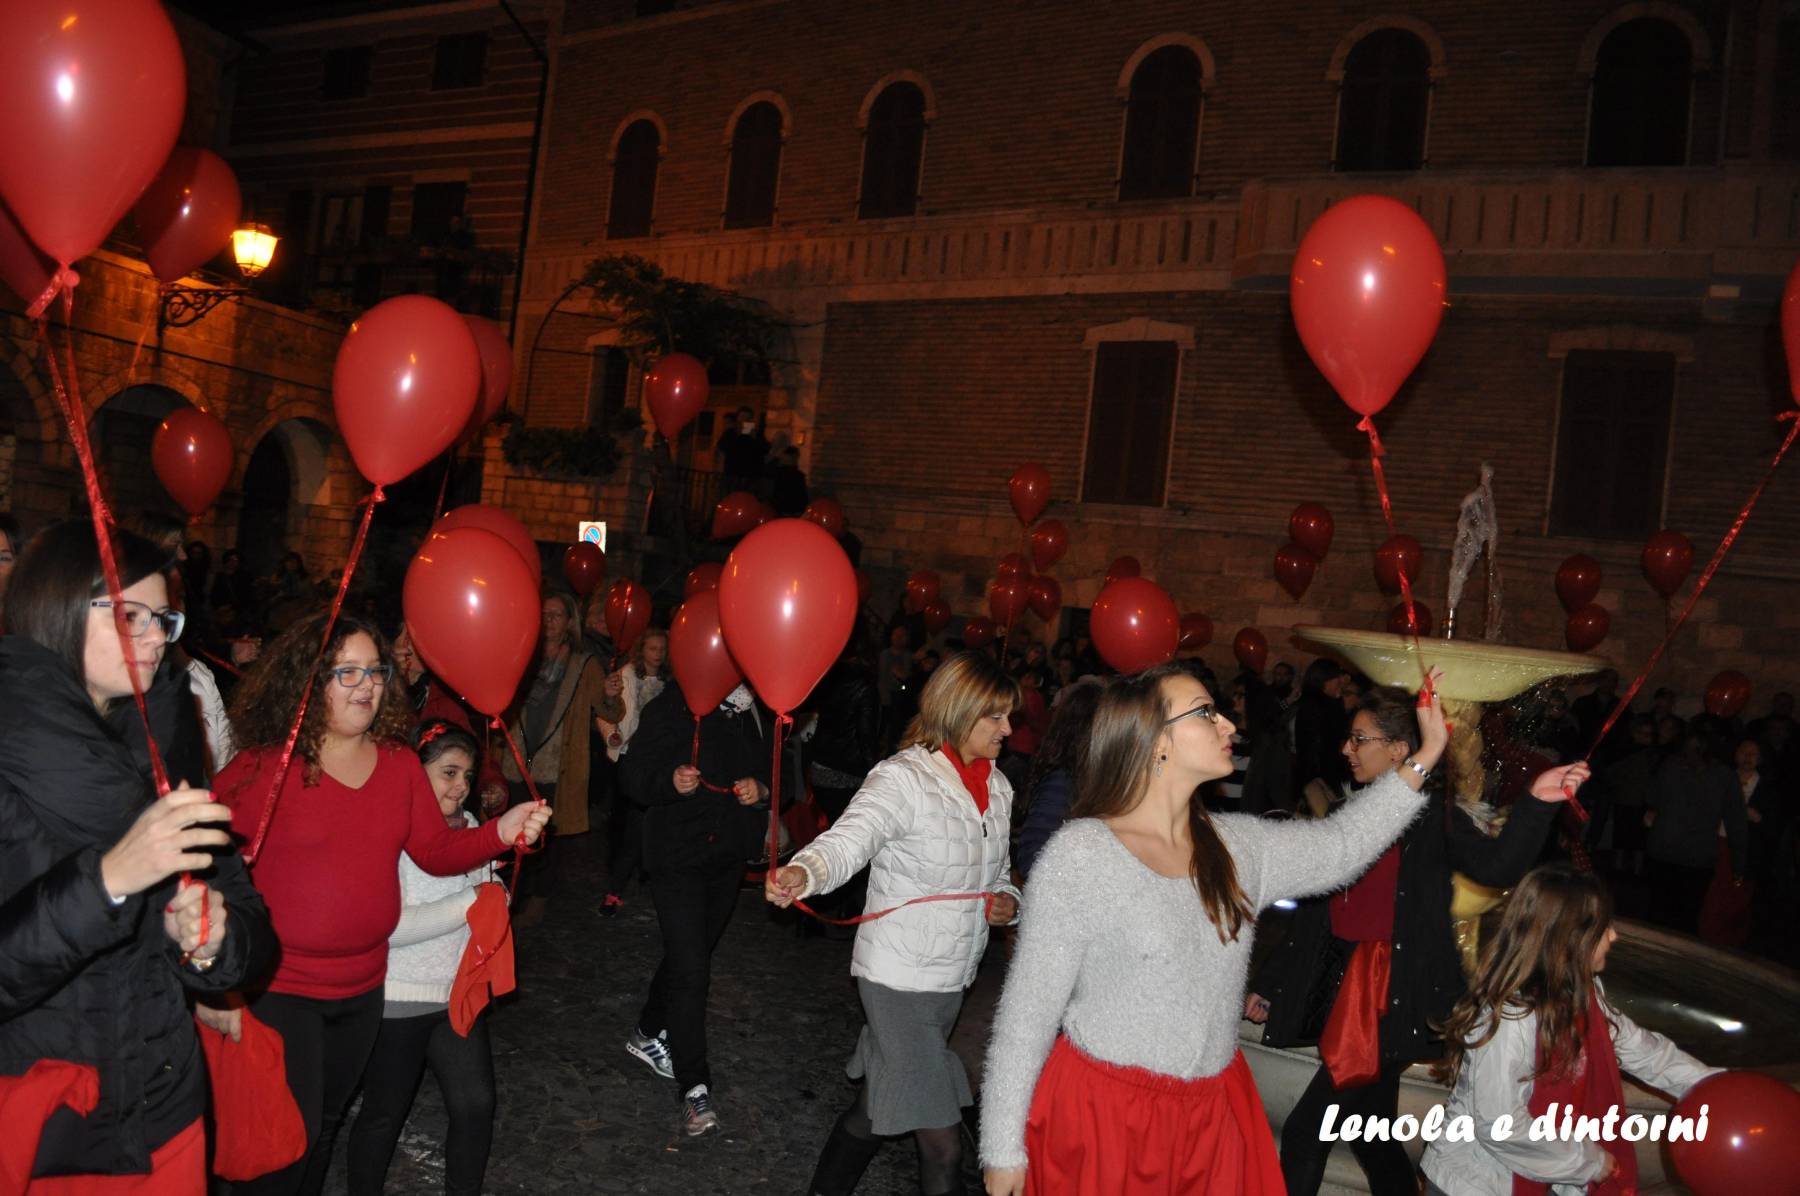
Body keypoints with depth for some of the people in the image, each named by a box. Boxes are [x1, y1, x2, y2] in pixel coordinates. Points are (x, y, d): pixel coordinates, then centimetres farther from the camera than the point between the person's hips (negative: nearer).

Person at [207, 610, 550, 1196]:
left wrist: (500, 831, -16)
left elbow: (436, 850, 2)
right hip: (275, 988, -5)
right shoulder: (264, 766, -17)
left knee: (325, 1123, 21)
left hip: (362, 986, 6)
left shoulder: (400, 762, 1)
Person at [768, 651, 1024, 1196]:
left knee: (878, 1107, 22)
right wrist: (802, 873, -54)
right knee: (942, 1141, -5)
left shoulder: (997, 786, 7)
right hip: (899, 977, -7)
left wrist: (1008, 901, -2)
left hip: (953, 977, 7)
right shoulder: (904, 777, -17)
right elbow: (848, 839, -33)